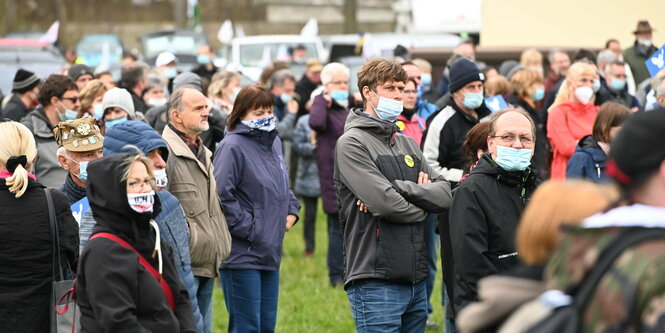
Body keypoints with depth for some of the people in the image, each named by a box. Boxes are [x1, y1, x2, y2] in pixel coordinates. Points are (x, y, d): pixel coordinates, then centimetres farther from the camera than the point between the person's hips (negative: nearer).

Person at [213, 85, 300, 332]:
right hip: (242, 254, -8)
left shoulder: (274, 143, 14)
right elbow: (221, 195, -21)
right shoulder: (232, 146, -13)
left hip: (271, 253, 8)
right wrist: (246, 228, -18)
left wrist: (291, 211, 12)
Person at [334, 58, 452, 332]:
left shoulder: (407, 144, 18)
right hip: (376, 280, -7)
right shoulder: (352, 143, -5)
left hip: (415, 278, 7)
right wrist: (420, 208, 1)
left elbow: (444, 194, 4)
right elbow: (385, 203, -17)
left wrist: (397, 187, -11)